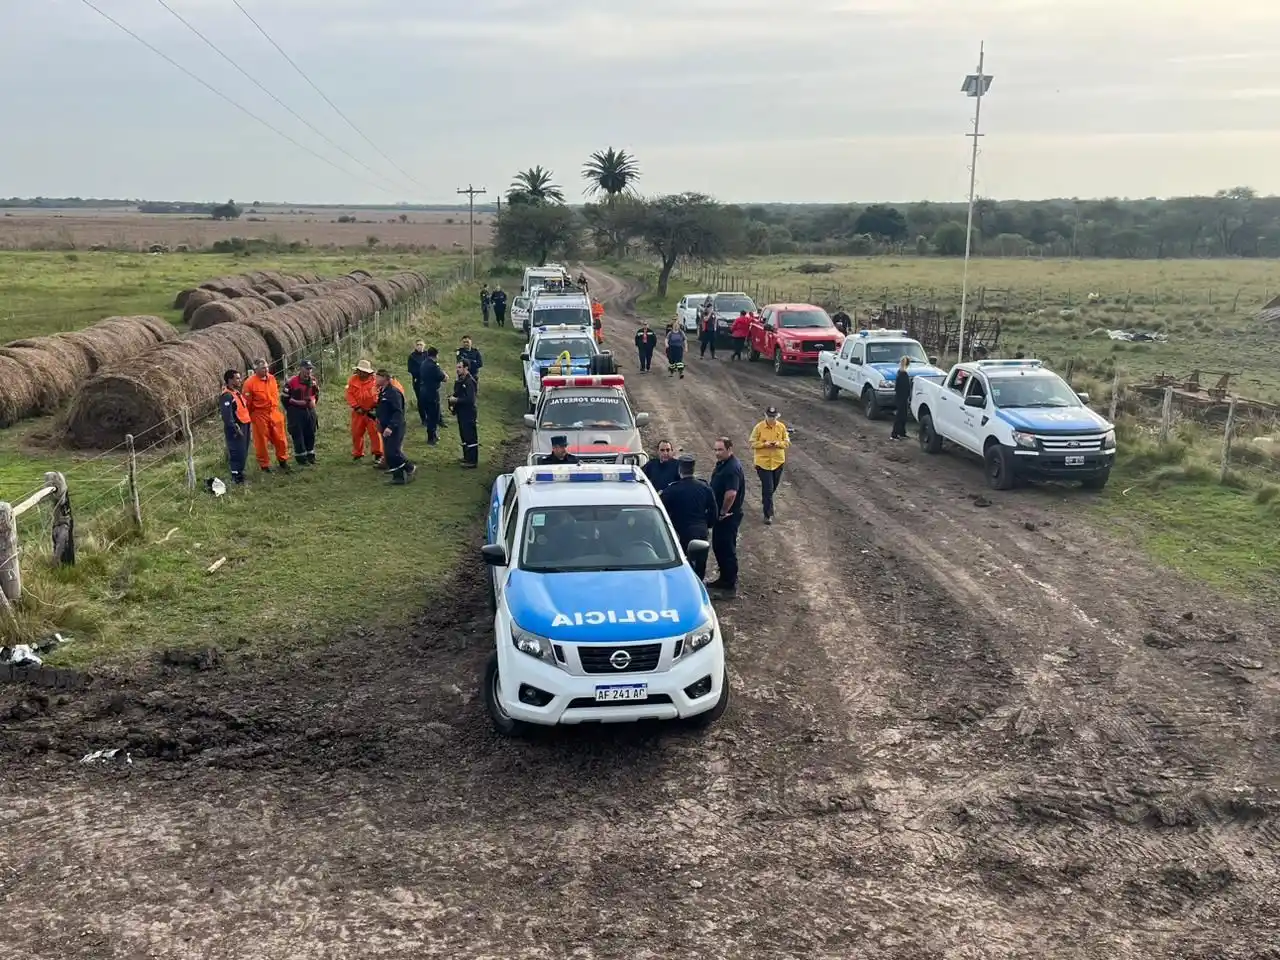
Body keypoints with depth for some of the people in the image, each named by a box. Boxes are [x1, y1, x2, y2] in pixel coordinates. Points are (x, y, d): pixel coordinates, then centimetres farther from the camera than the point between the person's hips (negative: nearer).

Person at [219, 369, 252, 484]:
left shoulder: (237, 392, 13)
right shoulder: (227, 396, -18)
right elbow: (227, 415, -23)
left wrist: (249, 424, 19)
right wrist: (235, 428, -23)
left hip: (244, 426, 10)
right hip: (236, 428, -10)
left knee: (243, 452, 16)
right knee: (237, 452, -7)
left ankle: (240, 472, 27)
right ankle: (236, 476, -1)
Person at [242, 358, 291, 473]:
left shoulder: (272, 378, 2)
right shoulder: (250, 383, -15)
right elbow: (247, 403, -9)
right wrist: (249, 417, -5)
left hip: (274, 413, 5)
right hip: (259, 415, -5)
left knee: (280, 439, 11)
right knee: (261, 441, 7)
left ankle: (283, 461, 28)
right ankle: (264, 465, 20)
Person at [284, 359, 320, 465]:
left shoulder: (313, 381, 4)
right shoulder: (292, 381, -14)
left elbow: (316, 394, 20)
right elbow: (285, 397, -7)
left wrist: (313, 404, 12)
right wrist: (290, 410, -1)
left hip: (309, 410, 6)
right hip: (295, 411, -5)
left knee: (310, 433, 11)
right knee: (297, 434, -2)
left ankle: (310, 455, 23)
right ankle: (301, 456, 5)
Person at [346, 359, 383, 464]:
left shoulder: (374, 380, -8)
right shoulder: (353, 380, 0)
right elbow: (349, 394, -2)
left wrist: (375, 407, -14)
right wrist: (356, 407, -10)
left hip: (371, 412, -3)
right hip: (358, 412, 3)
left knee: (375, 433, -5)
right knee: (356, 433, 10)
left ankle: (378, 454, 4)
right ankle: (358, 454, 25)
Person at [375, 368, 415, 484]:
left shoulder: (394, 392, -18)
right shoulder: (382, 392, 12)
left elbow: (398, 412, -25)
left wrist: (391, 427, -31)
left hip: (394, 429, -10)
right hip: (386, 428, 10)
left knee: (393, 452, -14)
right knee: (388, 454, 8)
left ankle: (410, 468, 4)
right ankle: (398, 477, 14)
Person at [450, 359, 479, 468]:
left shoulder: (469, 381, -19)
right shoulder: (460, 380, 8)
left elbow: (470, 399, -24)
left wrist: (456, 400, -19)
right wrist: (452, 399, 0)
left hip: (468, 413, -10)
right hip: (461, 412, 10)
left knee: (471, 437, -3)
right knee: (463, 435, 18)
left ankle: (473, 461, 3)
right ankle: (467, 457, 31)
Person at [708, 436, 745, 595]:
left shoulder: (732, 468, -23)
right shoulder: (722, 464, 9)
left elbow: (731, 494, -32)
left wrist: (723, 512, -20)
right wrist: (720, 512, 14)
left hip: (728, 516, -10)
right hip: (721, 514, 10)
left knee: (727, 549, -1)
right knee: (718, 546, 19)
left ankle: (730, 585, 8)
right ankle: (724, 579, 33)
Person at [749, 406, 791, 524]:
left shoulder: (782, 427, -2)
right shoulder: (759, 427, -10)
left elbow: (787, 442, 4)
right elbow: (753, 444, -6)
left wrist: (779, 443, -18)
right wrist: (764, 444, -23)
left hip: (778, 461, 4)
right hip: (763, 462, -4)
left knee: (774, 486, 20)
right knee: (768, 488, -7)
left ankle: (766, 499, 51)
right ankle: (768, 514, 0)